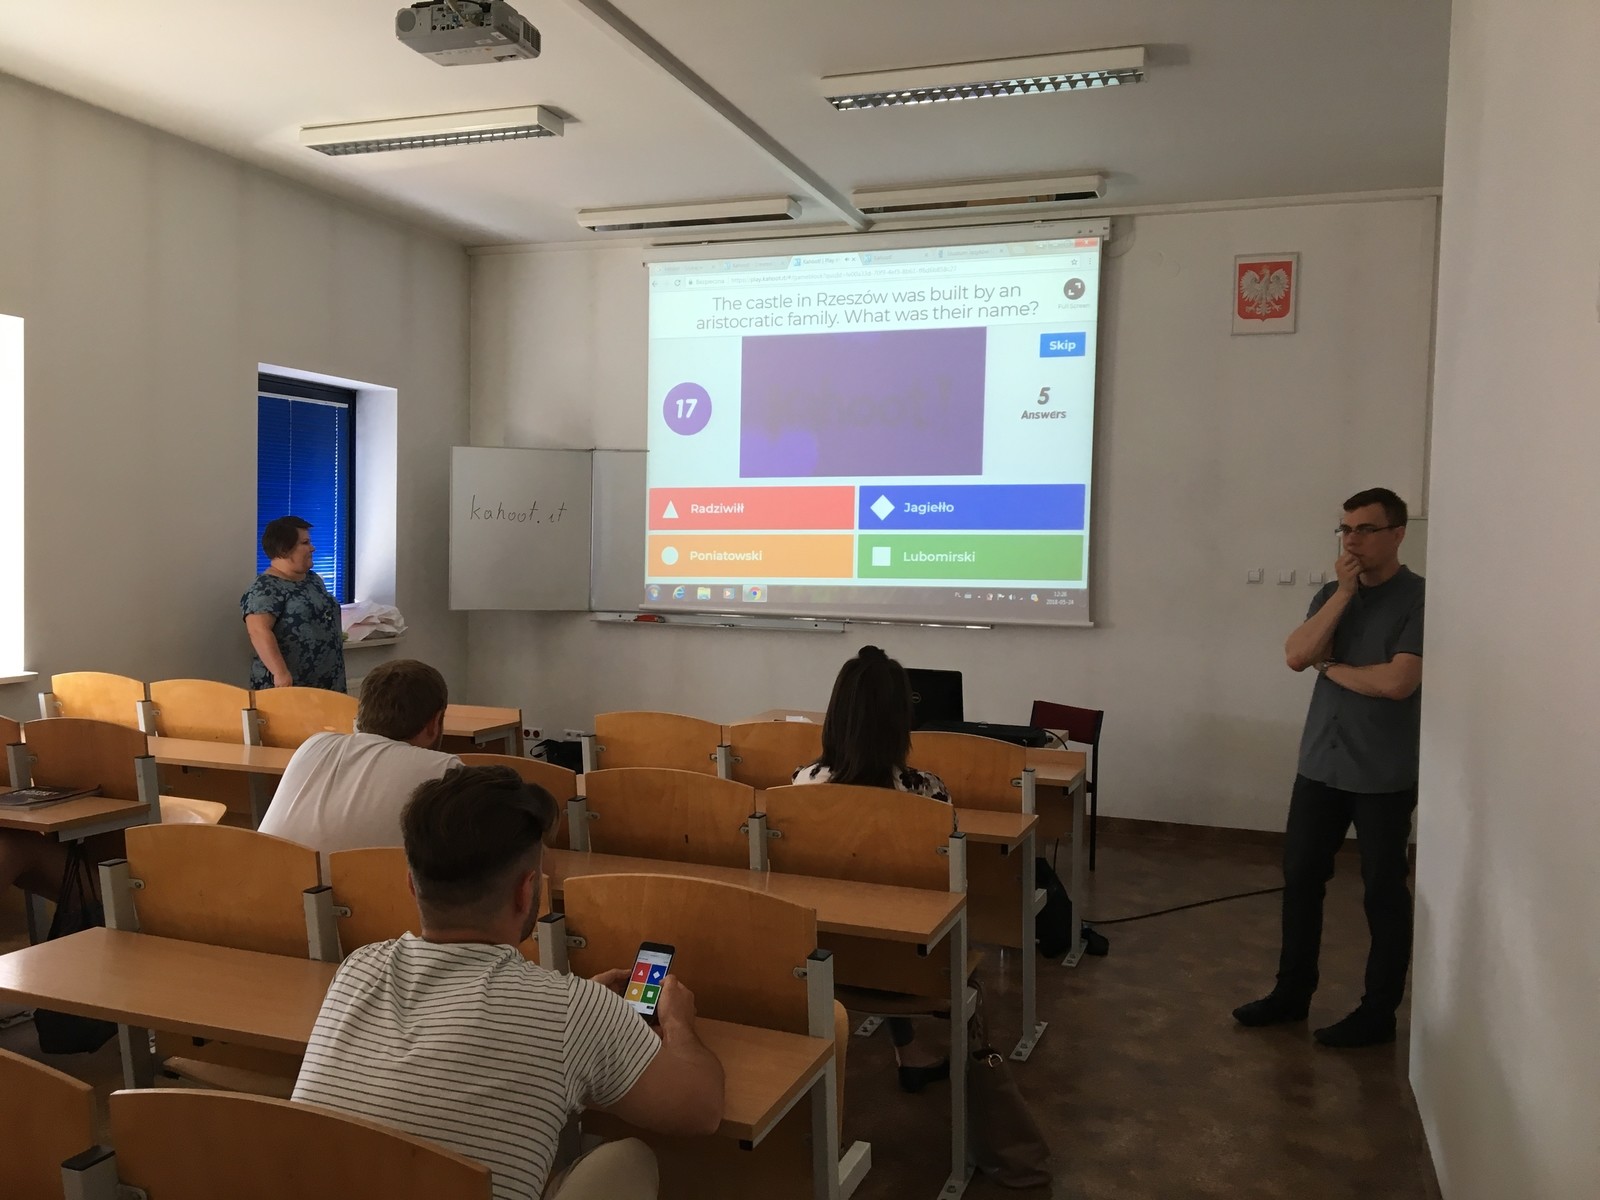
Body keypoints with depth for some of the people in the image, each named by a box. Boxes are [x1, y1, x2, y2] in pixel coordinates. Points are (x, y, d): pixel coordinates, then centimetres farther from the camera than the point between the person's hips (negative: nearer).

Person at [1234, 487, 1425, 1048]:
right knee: (1301, 877, 10)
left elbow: (1397, 682, -21)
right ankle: (1292, 991, 24)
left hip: (1385, 773, -6)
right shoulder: (1332, 594, 9)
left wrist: (1330, 667, -6)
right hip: (1320, 763, 6)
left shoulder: (1420, 599, -10)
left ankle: (1378, 1013, 17)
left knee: (1384, 890, 6)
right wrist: (1344, 593, -11)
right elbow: (1296, 655, -6)